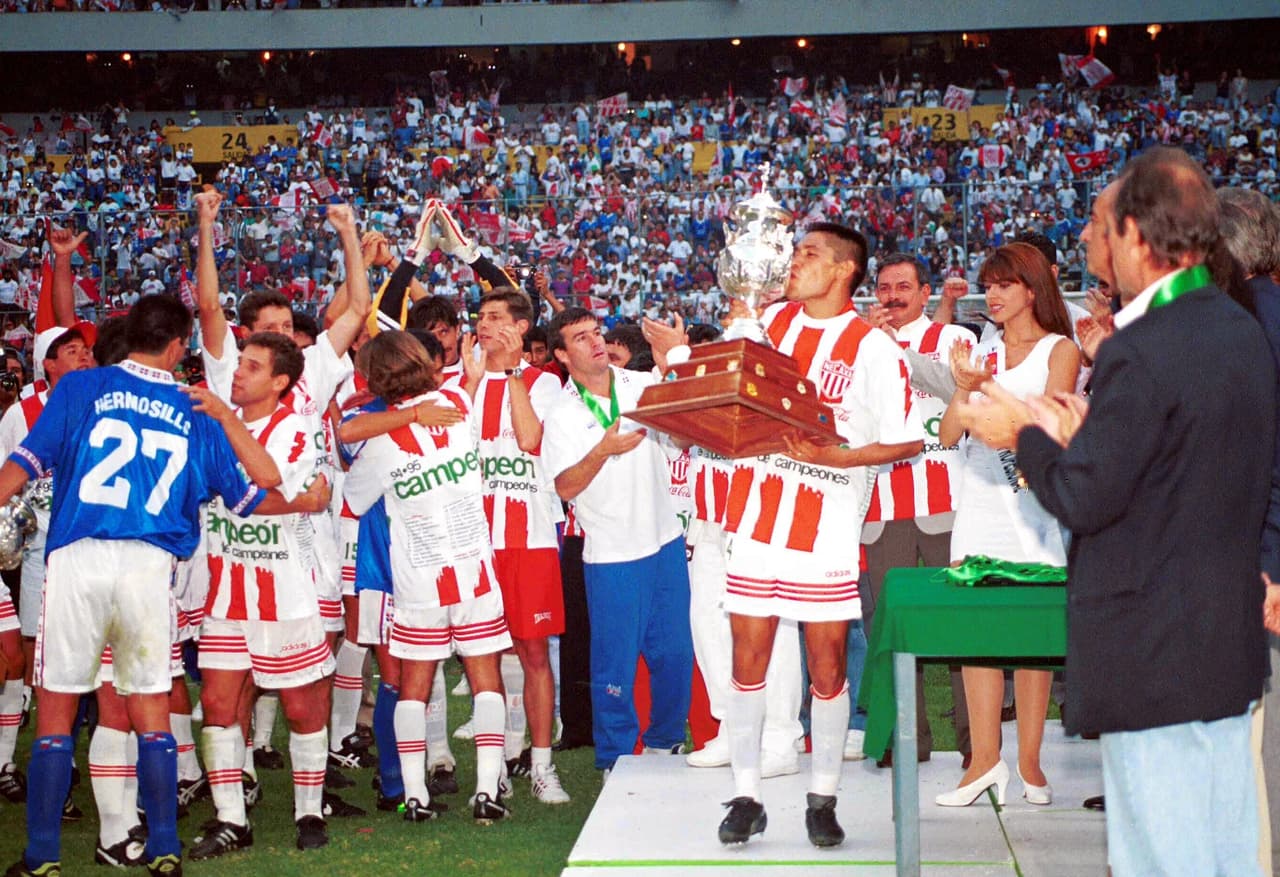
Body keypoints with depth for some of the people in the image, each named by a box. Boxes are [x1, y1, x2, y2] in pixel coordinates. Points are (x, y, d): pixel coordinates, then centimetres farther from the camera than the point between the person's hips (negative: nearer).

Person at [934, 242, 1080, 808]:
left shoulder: (1060, 350, 3)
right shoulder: (983, 351, 14)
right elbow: (948, 433, 7)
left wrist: (988, 388, -19)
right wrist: (964, 387, -10)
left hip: (1033, 502, -4)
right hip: (979, 502, 4)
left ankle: (1029, 760, 4)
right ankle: (985, 757, 1)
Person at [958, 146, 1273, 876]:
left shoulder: (1141, 352, -21)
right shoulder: (1244, 332, 6)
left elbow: (1083, 500, -19)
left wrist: (1024, 434, -2)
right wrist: (1085, 437, 16)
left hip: (1154, 652, -9)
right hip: (1229, 642, 9)